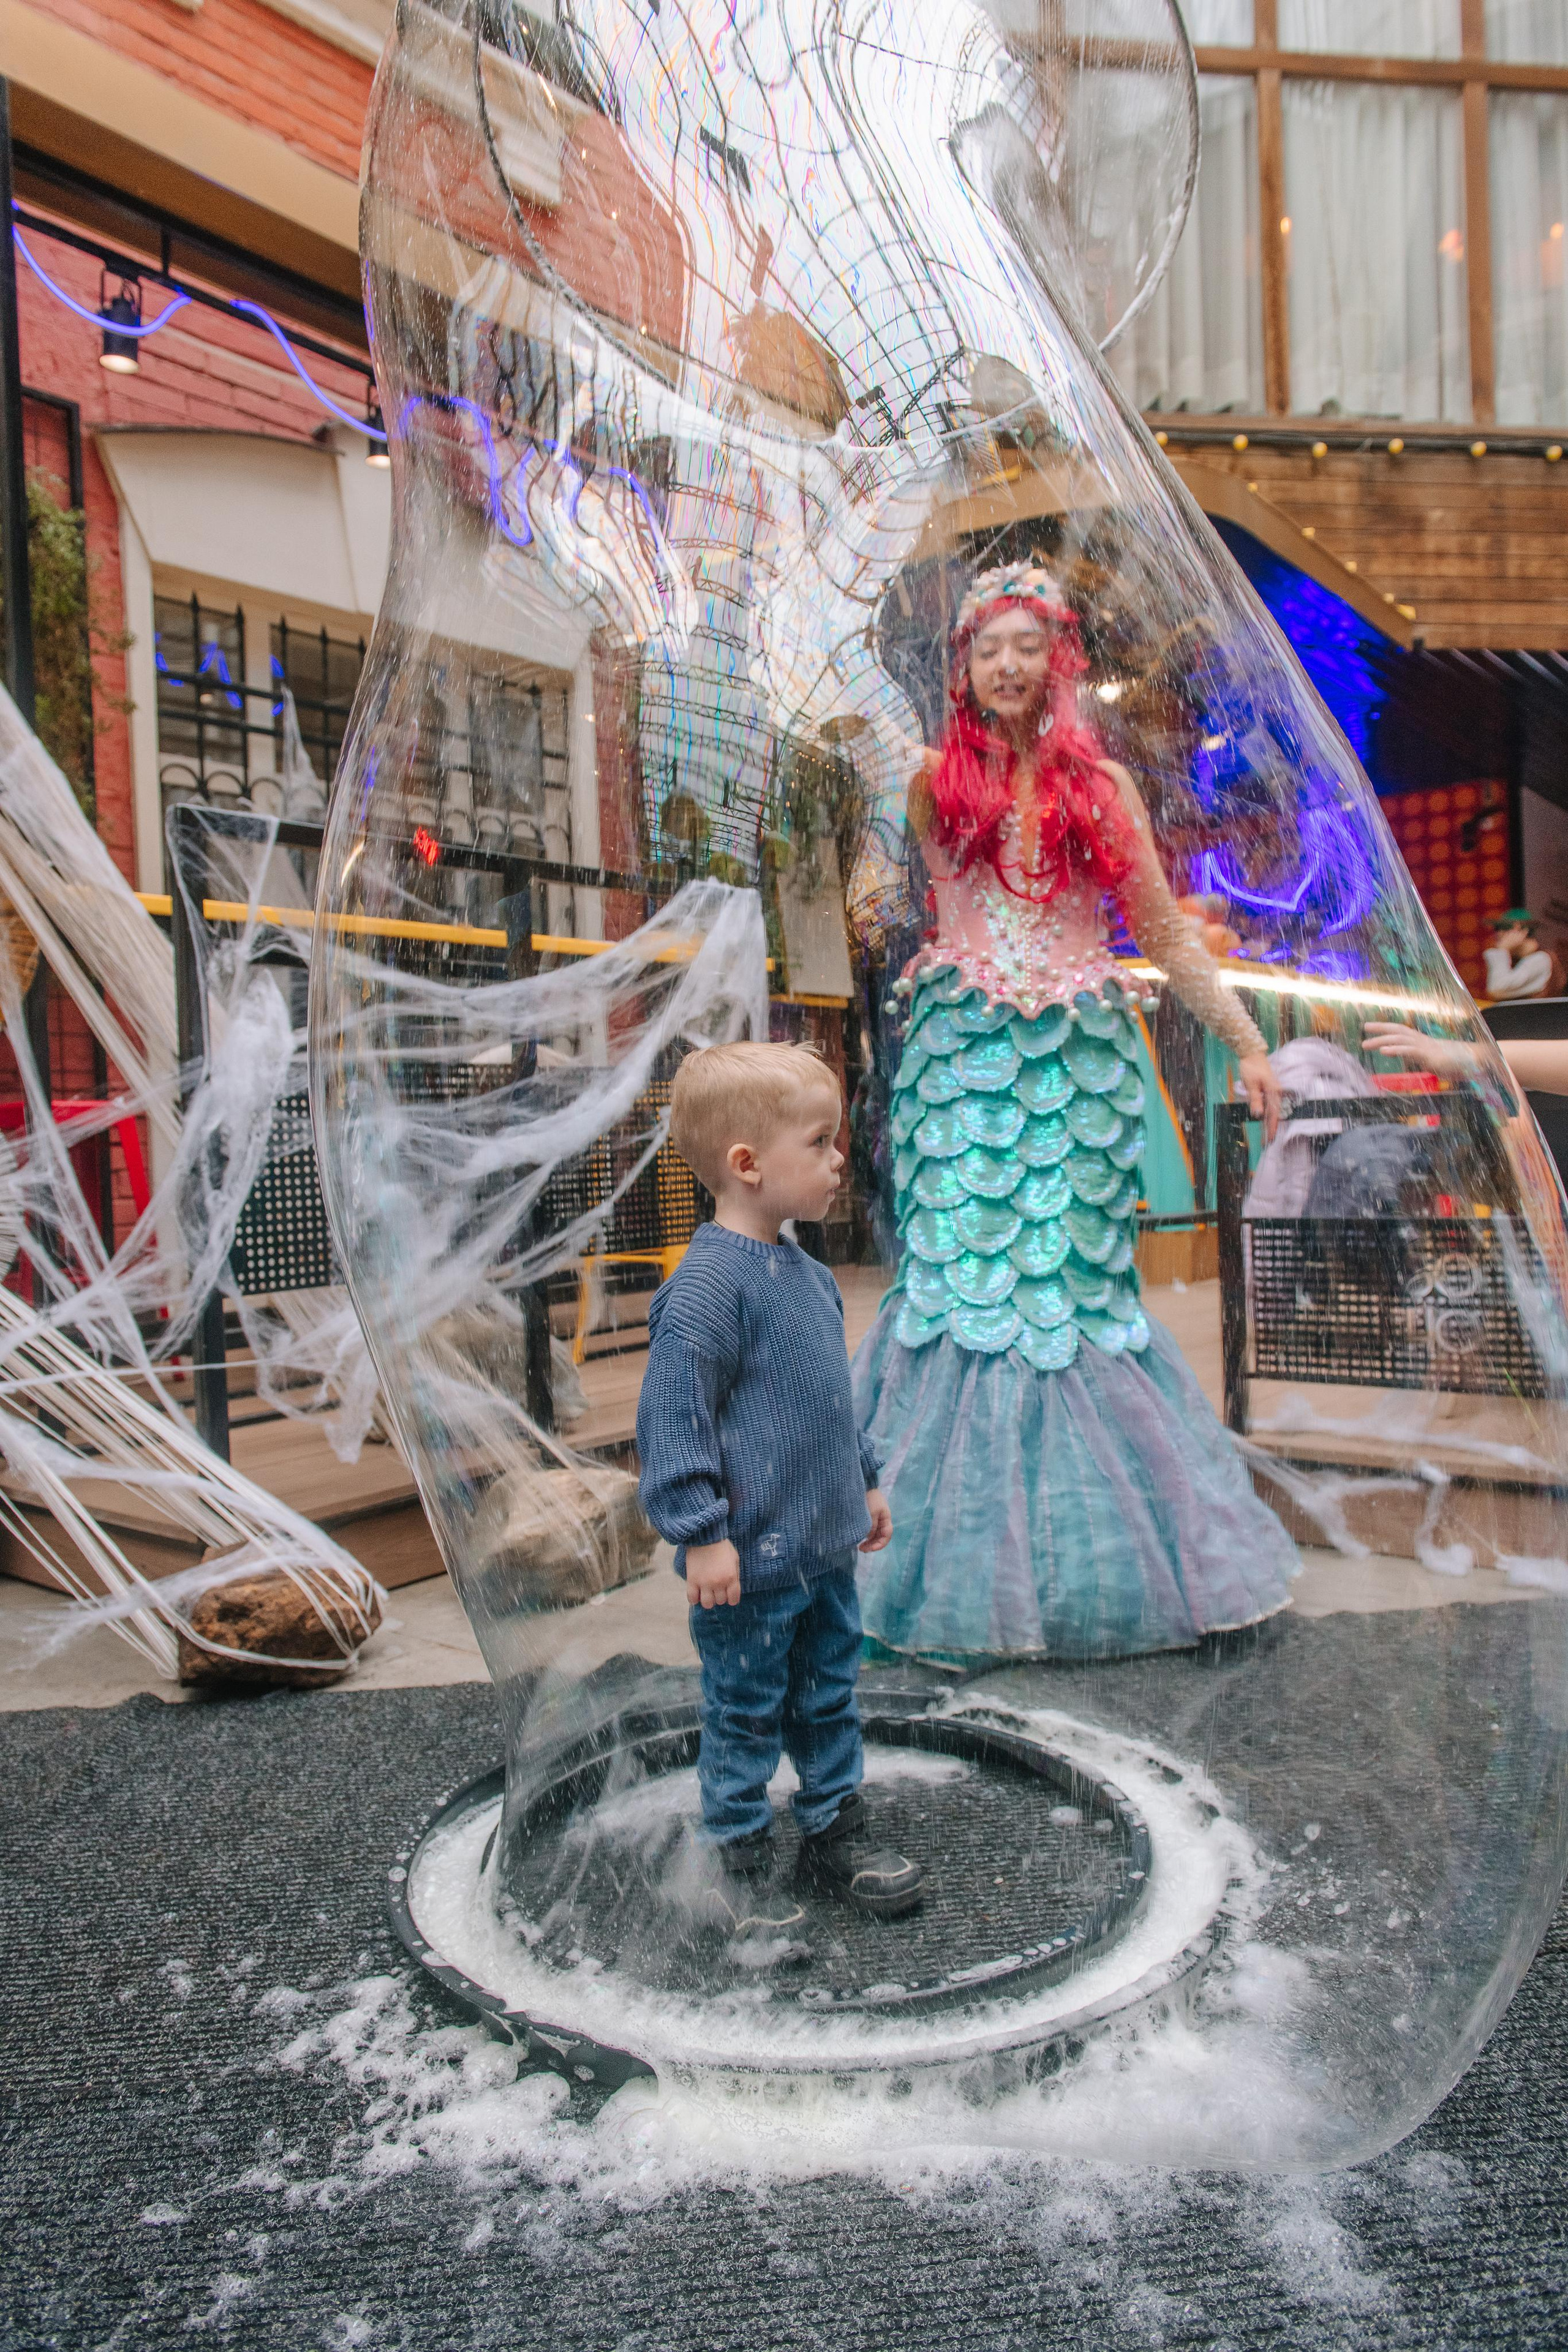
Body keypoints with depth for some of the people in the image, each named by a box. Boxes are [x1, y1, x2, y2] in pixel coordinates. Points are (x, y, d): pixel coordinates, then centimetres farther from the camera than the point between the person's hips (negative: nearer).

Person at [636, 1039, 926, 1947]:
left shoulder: (809, 1274, 8)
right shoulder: (708, 1284, -21)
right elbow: (674, 1415, -21)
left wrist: (864, 1480, 23)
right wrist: (701, 1532, -21)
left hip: (825, 1548, 9)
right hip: (749, 1562, -8)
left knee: (831, 1696, 21)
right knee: (746, 1714, 9)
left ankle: (838, 1831, 38)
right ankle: (736, 1860, 27)